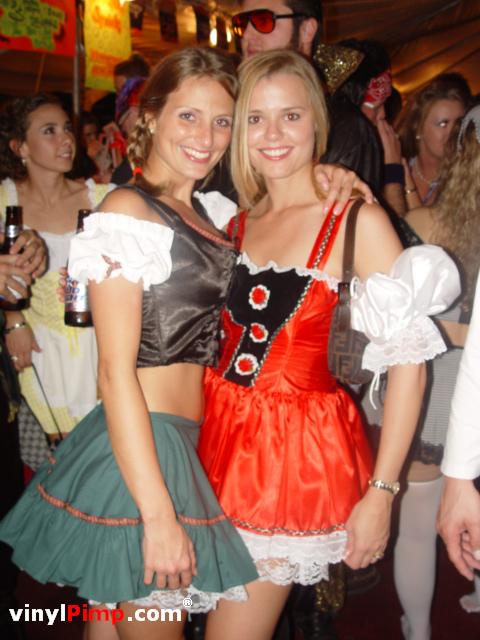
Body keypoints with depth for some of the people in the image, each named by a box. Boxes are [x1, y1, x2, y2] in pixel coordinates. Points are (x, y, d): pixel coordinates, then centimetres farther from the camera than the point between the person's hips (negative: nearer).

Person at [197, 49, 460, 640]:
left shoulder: (358, 223, -10)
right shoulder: (236, 224, 8)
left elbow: (408, 359, -12)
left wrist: (381, 494, -14)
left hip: (298, 453, -5)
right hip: (221, 438, 6)